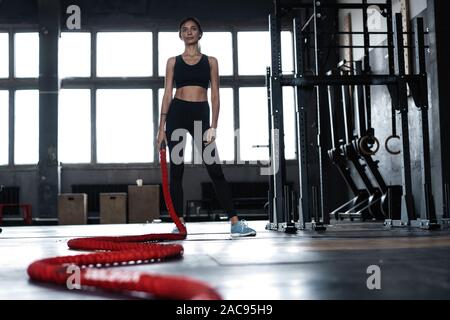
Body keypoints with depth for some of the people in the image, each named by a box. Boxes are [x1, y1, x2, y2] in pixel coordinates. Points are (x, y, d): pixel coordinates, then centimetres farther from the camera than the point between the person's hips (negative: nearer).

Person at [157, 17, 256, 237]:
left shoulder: (210, 61, 9)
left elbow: (215, 96, 5)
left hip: (201, 115, -1)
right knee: (176, 170, 1)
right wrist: (162, 127, -1)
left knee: (215, 170, -5)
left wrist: (213, 126, -5)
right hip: (177, 114, 1)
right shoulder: (173, 62, 10)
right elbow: (167, 94, 7)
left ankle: (235, 223, -5)